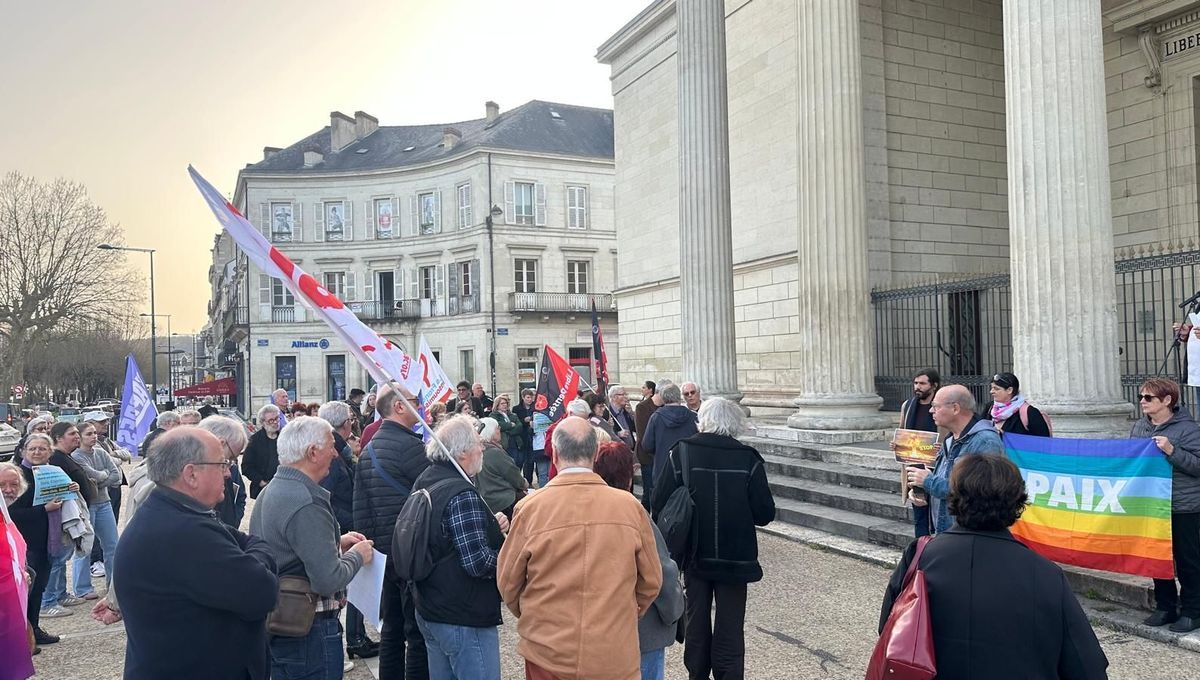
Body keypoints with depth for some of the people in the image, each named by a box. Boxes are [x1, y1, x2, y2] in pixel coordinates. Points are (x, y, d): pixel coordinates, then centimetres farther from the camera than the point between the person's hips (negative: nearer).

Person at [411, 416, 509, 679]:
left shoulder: (424, 483, 7)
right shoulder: (462, 494, -22)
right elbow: (478, 563, -26)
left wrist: (491, 526, 5)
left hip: (429, 611, 10)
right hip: (465, 620, -10)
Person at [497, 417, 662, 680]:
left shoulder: (530, 508, -12)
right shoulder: (630, 506, -9)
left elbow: (507, 581, -2)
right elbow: (651, 581, 1)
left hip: (547, 654, 0)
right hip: (616, 658, 1)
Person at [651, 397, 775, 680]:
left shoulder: (680, 453, -11)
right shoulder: (749, 459, -12)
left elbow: (660, 504, -10)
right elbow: (764, 514, -10)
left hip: (695, 554, 1)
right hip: (735, 557, -1)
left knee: (697, 620, 18)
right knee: (730, 626, 9)